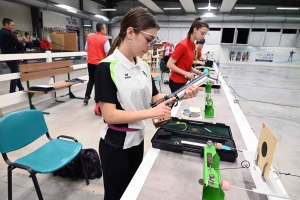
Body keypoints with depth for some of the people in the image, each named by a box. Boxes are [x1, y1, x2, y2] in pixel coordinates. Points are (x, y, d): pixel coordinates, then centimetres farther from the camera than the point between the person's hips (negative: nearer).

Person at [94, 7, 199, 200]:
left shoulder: (144, 66, 1)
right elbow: (110, 115, -24)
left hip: (138, 139, 6)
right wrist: (152, 112, -26)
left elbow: (155, 97, 5)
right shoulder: (107, 67, -20)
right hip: (115, 144, -6)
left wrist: (180, 95, -11)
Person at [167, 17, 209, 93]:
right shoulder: (183, 45, -20)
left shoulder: (193, 45, 6)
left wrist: (194, 70, 2)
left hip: (183, 81, 9)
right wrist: (186, 73, -23)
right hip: (176, 82, -9)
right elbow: (169, 64, -20)